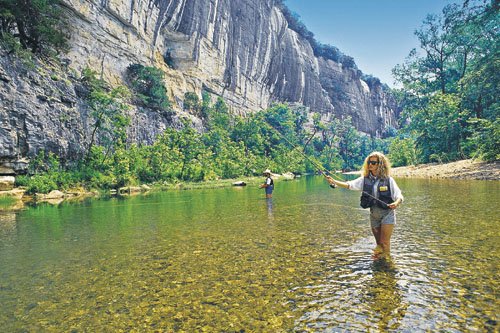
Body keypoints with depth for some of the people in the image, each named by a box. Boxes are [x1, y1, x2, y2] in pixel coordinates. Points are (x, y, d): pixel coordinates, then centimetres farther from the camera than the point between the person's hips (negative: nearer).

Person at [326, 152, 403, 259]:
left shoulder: (388, 180, -10)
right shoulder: (365, 179, -1)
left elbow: (399, 196, -12)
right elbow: (349, 185, -14)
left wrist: (396, 203, -35)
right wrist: (334, 181, -29)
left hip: (387, 215, -4)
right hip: (373, 215, 4)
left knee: (384, 242, -2)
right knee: (378, 242, 16)